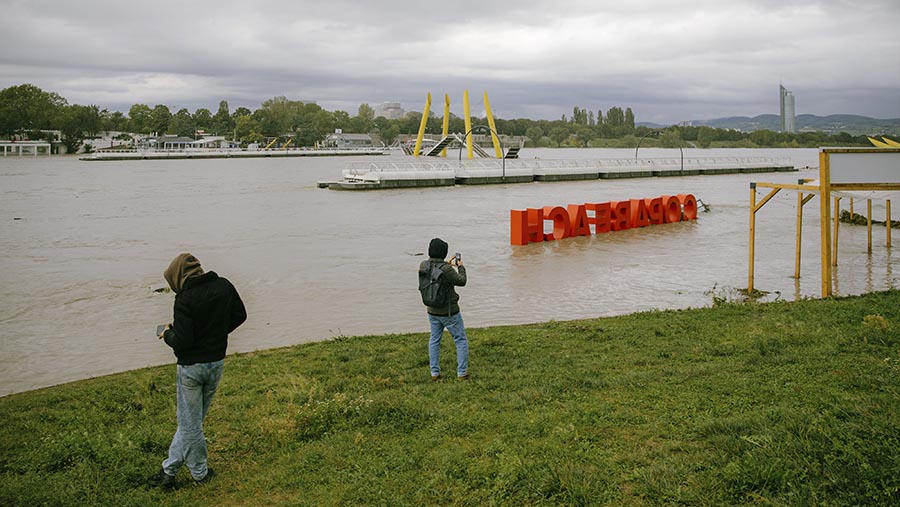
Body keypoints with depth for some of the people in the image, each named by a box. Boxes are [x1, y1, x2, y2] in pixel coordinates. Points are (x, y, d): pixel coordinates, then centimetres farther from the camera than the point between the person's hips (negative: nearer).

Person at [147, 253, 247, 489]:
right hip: (217, 362, 7)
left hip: (192, 367, -7)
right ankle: (169, 469, 28)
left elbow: (182, 341, -22)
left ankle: (200, 473, 22)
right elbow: (240, 315, 8)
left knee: (190, 423, 10)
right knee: (191, 419, 18)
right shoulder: (224, 286, -2)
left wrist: (167, 334, -1)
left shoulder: (185, 300, -22)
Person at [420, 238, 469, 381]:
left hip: (432, 311, 6)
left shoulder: (423, 266, -7)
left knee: (434, 341, 19)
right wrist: (461, 267, 2)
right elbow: (461, 281, -13)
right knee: (461, 341, 9)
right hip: (449, 312, -6)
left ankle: (434, 373, 21)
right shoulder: (445, 269, -27)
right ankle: (462, 373, 10)